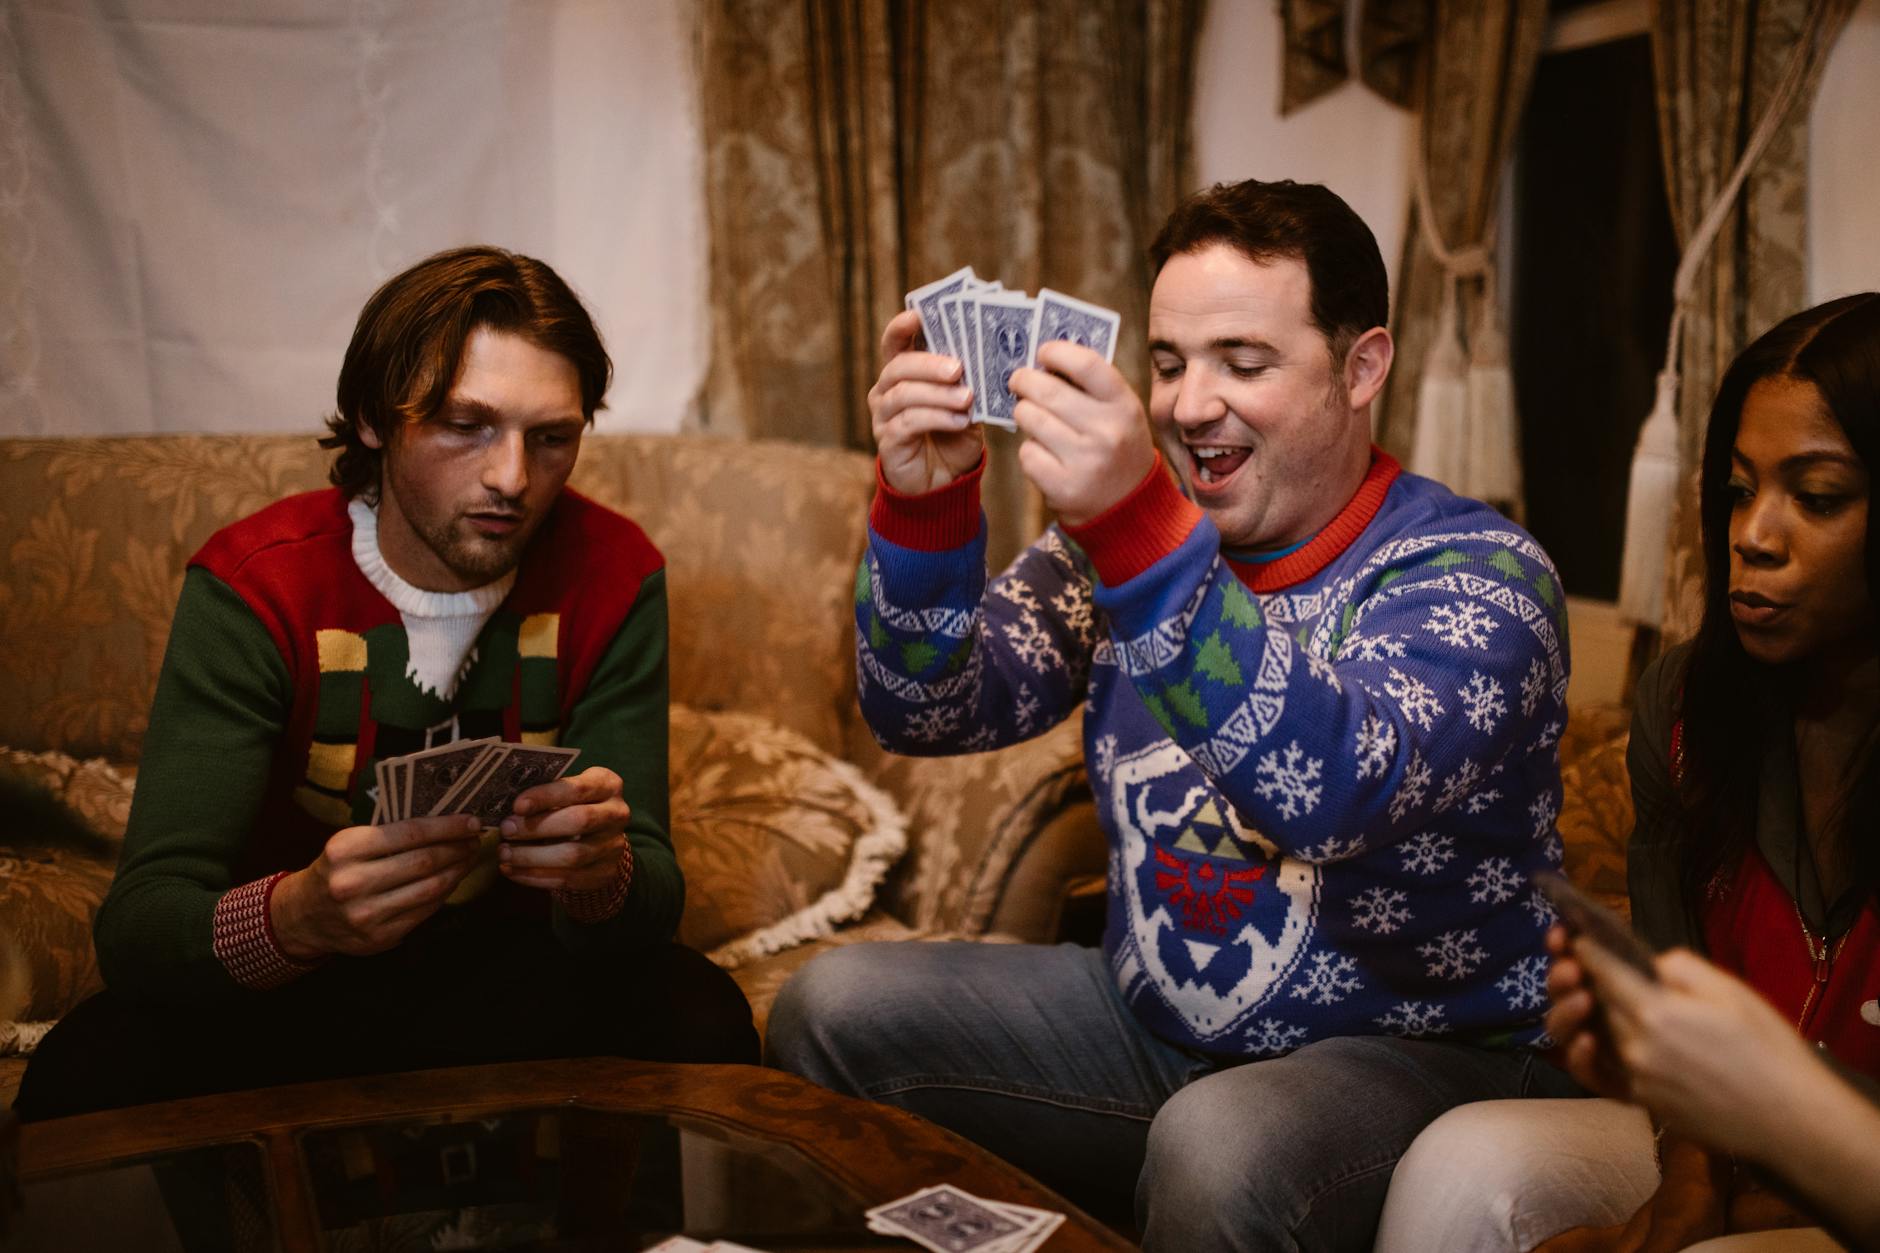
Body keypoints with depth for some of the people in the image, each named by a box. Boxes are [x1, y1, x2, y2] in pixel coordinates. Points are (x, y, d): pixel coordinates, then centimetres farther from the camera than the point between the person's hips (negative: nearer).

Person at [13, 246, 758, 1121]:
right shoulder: (252, 587, -15)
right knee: (91, 1068, -29)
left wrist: (603, 875, -41)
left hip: (509, 970, 1)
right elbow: (136, 927, -23)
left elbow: (653, 898, -15)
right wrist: (299, 915, -46)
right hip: (290, 993, -1)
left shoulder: (610, 574, -10)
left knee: (699, 1019, -28)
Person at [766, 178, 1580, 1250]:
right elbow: (928, 713, -6)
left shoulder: (1477, 575, -16)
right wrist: (927, 505, -24)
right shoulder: (1124, 533, 2)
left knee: (1214, 1148, -35)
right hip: (1148, 1018, 6)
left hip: (1412, 1053, -5)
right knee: (834, 1008, -6)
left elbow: (1335, 796, -35)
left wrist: (1137, 528, -45)